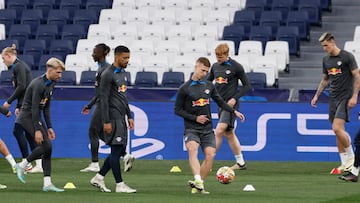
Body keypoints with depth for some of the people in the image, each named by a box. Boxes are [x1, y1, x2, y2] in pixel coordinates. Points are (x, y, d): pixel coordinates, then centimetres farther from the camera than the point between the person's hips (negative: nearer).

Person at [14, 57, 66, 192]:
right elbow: (34, 108, -24)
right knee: (46, 146, -17)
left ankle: (47, 183, 1)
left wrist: (49, 127, 14)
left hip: (37, 117, 9)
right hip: (27, 117, -9)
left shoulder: (50, 84, 9)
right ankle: (21, 166, 0)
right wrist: (37, 130, -25)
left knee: (48, 148, 2)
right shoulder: (39, 84, -21)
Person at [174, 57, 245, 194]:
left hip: (207, 129, 4)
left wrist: (234, 111, 9)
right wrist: (195, 118, -9)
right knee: (193, 149, -30)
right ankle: (197, 180, -46)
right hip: (191, 128, -4)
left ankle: (198, 185, -1)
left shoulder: (209, 86, 11)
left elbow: (220, 102, 22)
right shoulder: (184, 89, -2)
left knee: (210, 154, -12)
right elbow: (177, 110, 0)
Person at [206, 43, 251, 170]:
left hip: (230, 104, -8)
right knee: (229, 134, 13)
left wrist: (235, 98, -14)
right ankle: (240, 162, 22)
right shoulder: (215, 66, 9)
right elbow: (208, 82, 22)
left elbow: (246, 85, -4)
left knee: (219, 131, -17)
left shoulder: (236, 67, -9)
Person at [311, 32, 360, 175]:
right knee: (338, 131, 4)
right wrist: (317, 96, 16)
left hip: (345, 98, -7)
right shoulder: (326, 60, 12)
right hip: (333, 98, 7)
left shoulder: (347, 57, -8)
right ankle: (345, 164, 8)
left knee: (337, 128, -19)